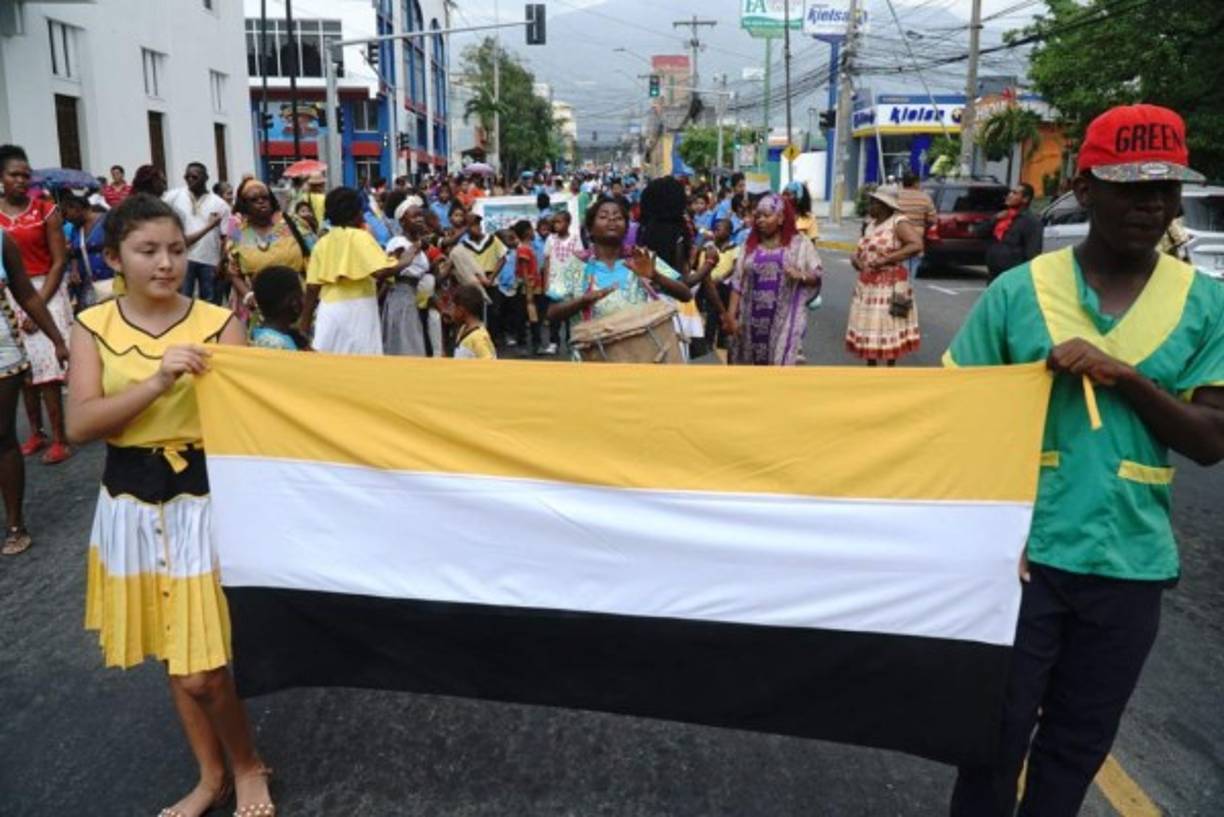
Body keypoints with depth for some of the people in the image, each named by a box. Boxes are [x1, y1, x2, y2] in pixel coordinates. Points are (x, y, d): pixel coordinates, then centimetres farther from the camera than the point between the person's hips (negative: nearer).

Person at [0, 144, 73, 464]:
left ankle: (59, 440, -1)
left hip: (46, 292, -3)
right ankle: (36, 433, 21)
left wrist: (39, 304, -11)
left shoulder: (46, 210, -3)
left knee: (47, 369, -7)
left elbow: (59, 261, -6)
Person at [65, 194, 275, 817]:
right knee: (174, 661, 17)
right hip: (130, 504, 3)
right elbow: (80, 424, -12)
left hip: (204, 498, -3)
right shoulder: (93, 327, 0)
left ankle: (248, 767, 25)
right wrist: (157, 382, -25)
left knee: (202, 670, -3)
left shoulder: (219, 323, -6)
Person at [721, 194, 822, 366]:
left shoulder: (800, 244, 1)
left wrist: (801, 276, -20)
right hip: (752, 317, 3)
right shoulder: (750, 244, 8)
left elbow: (817, 275, 1)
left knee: (779, 364, -5)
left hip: (784, 318, -3)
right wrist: (731, 314, -2)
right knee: (749, 363, 10)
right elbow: (737, 282, 5)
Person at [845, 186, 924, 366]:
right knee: (868, 328, 11)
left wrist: (886, 259, -25)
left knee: (888, 328, 0)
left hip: (889, 285, -8)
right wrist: (855, 257, -2)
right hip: (866, 284, 8)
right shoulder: (871, 224, 12)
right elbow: (862, 249, 22)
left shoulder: (898, 223, -12)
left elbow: (917, 245, -25)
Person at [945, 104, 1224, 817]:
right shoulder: (1018, 290, -6)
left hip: (1132, 564, 2)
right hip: (1023, 551, -2)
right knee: (998, 733, 9)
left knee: (1080, 743, 18)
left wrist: (1125, 375, -18)